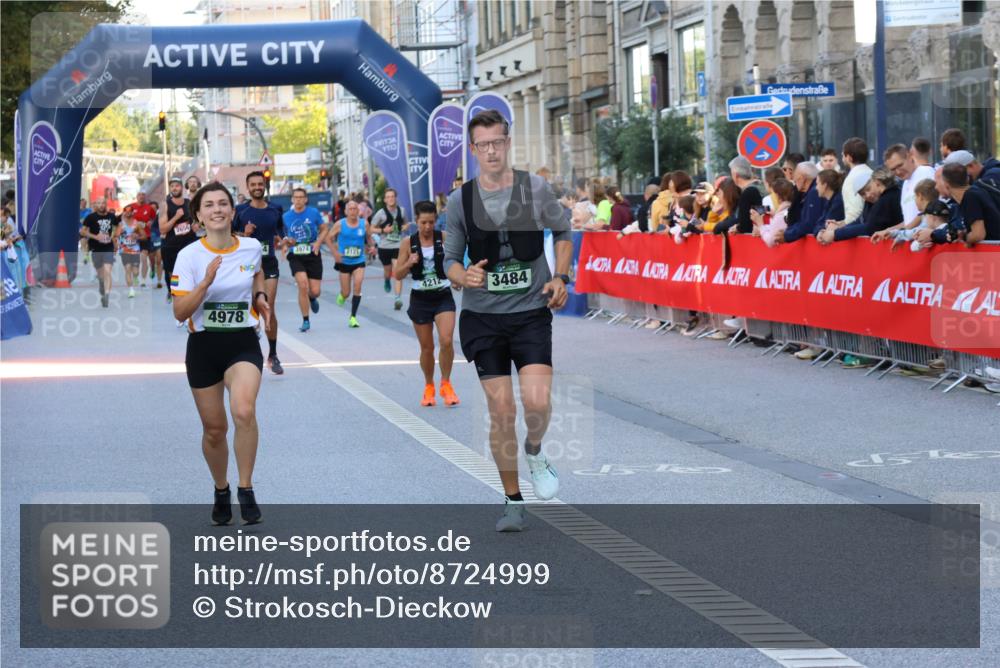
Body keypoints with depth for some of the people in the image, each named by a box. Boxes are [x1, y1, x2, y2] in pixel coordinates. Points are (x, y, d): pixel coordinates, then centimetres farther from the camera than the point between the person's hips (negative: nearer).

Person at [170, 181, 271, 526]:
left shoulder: (251, 248, -2)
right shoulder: (189, 256, -10)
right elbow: (180, 312, -14)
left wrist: (260, 297, 5)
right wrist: (206, 282, -27)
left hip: (243, 343, 0)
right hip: (203, 346, 0)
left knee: (244, 411, -27)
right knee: (214, 429, 8)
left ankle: (246, 489, -12)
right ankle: (221, 491, 35)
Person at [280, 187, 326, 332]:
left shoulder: (313, 213, -3)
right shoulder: (286, 217, 0)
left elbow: (324, 229, 7)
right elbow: (283, 237, 11)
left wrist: (318, 243, -8)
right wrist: (285, 242, -12)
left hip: (313, 255, 0)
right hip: (296, 256, 0)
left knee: (315, 291, -1)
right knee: (303, 286, -18)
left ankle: (312, 299, 41)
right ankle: (305, 321, -5)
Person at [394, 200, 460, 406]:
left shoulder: (445, 238, -3)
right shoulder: (408, 243, -1)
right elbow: (397, 274, 2)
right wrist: (409, 263, -16)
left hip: (443, 297, -1)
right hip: (420, 298, 1)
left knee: (446, 340, -17)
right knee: (426, 347, 8)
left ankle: (446, 384, 3)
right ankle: (429, 387, 29)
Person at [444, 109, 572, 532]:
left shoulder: (535, 189, -2)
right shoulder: (460, 200, -1)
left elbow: (562, 232, 14)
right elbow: (450, 259, 7)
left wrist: (560, 277, 0)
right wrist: (462, 276, -16)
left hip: (531, 311, -1)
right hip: (482, 317, 1)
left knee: (537, 402, -17)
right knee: (501, 410, 0)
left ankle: (534, 453, 18)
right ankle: (512, 500, 15)